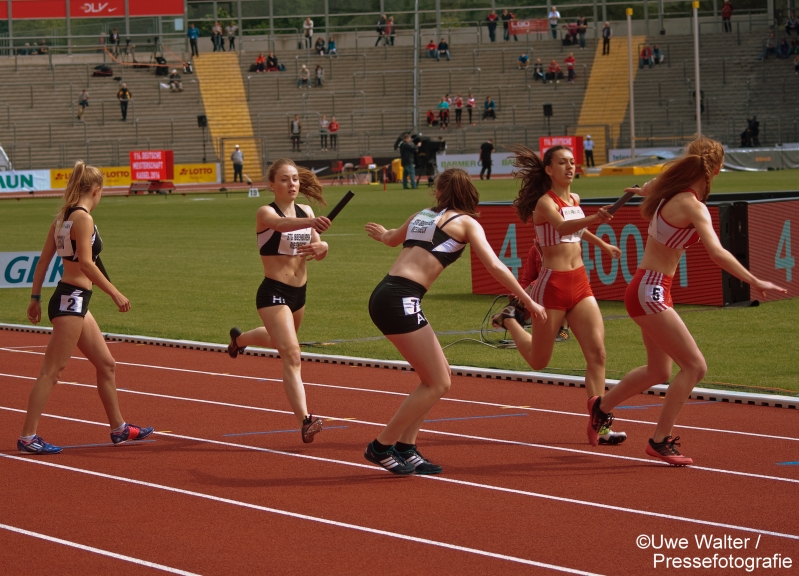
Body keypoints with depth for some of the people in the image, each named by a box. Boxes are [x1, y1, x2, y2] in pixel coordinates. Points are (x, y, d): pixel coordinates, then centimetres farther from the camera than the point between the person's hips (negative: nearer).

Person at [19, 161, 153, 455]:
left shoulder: (63, 217, 12)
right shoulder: (83, 218, -14)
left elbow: (44, 259, 13)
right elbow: (85, 263, -22)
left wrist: (35, 297, 16)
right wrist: (115, 293, -19)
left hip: (75, 301, 10)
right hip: (71, 300, -10)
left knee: (106, 364, 17)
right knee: (52, 370, -7)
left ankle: (118, 428, 26)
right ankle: (27, 437, -6)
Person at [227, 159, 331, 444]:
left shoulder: (306, 211, 5)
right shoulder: (266, 213, -14)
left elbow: (320, 252, 4)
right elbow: (281, 224, -39)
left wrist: (320, 246, -22)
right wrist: (310, 223, -60)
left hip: (299, 292, 8)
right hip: (273, 293, -8)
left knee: (280, 340, 32)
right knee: (292, 356, -19)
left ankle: (239, 338, 63)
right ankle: (305, 421, -26)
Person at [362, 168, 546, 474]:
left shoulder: (423, 215, 22)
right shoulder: (466, 223, 3)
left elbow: (392, 238, 43)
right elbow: (495, 267, -7)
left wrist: (382, 233, 67)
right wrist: (528, 301, 0)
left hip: (385, 297, 8)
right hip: (401, 301, -8)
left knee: (439, 375, 15)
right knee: (438, 384, -3)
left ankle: (405, 447, 14)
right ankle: (381, 446, 1)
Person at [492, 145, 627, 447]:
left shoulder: (574, 200, 11)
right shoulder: (545, 202, -13)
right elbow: (562, 226, -36)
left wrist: (602, 244, 44)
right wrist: (594, 219, -53)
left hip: (580, 284, 6)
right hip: (553, 284, -6)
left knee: (597, 353, -8)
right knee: (538, 361, 7)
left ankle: (600, 425, -8)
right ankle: (509, 320, 35)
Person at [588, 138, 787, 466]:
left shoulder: (670, 191, 5)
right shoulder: (692, 206, -21)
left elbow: (648, 190, 30)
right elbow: (716, 253, -34)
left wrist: (638, 190, 53)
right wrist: (754, 282, -37)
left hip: (646, 290, 10)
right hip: (651, 292, -10)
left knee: (659, 371, 22)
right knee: (694, 366, -10)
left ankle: (602, 406, 42)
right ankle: (660, 441, -6)